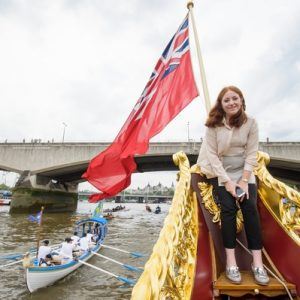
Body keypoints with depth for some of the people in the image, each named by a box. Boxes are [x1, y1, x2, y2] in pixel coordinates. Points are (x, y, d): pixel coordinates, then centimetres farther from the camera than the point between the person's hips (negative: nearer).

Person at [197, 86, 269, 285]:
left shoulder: (251, 122, -2)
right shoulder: (214, 125, -8)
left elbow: (251, 154, -5)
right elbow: (212, 155, -12)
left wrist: (244, 180, -15)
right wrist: (228, 181, -18)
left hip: (244, 171, 2)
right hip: (220, 172, -2)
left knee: (250, 207, -16)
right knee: (229, 207, -19)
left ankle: (257, 262, -7)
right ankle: (231, 261, -10)